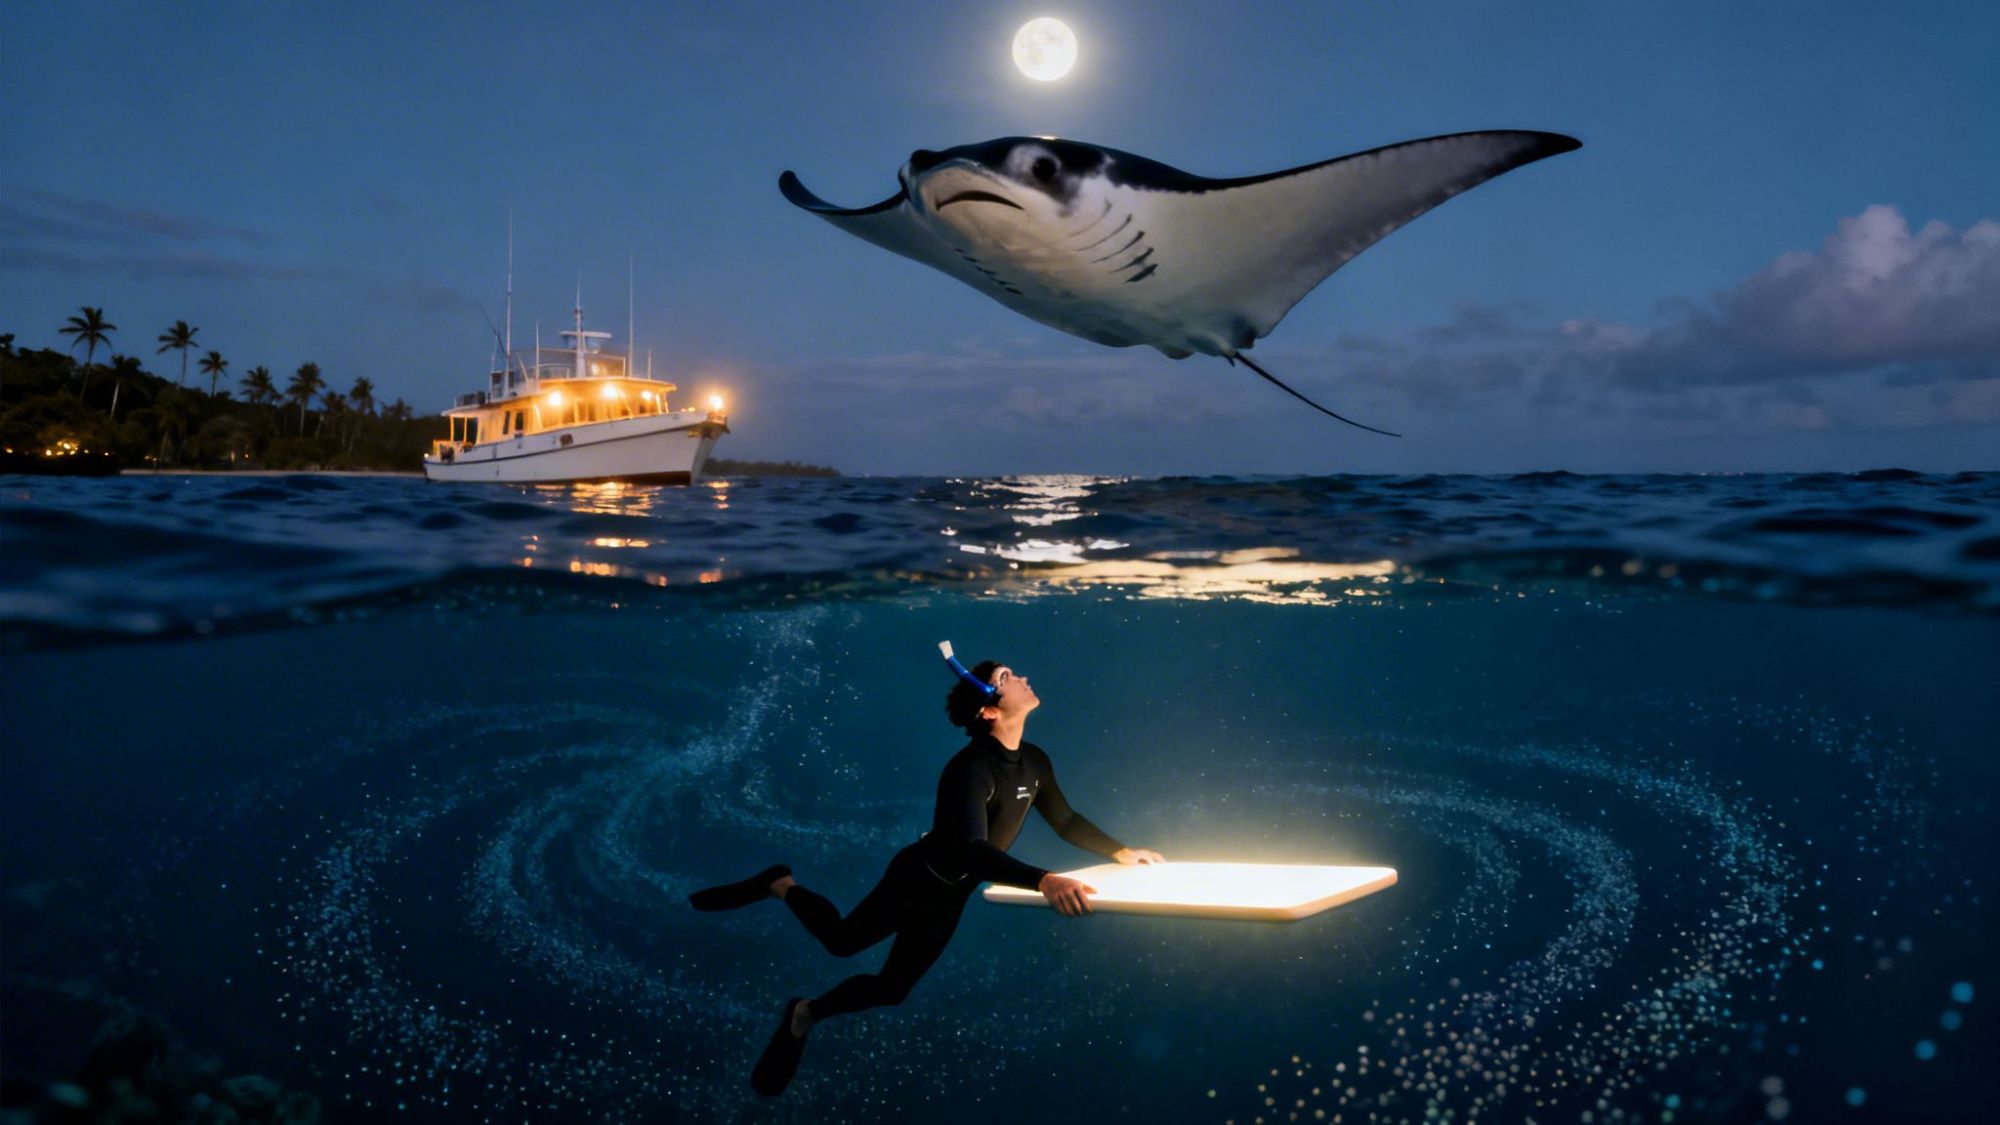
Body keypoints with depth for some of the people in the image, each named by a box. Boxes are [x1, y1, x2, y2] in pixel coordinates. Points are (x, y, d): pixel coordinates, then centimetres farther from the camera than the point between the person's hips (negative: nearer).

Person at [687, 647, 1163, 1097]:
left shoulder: (1034, 761, -7)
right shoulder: (971, 769, -34)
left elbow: (1066, 820, 8)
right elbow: (974, 851, -47)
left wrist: (1121, 851, -1)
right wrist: (1043, 881, -59)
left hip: (950, 895, 7)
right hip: (918, 878, -7)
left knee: (893, 989, 15)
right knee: (843, 939, 13)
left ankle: (803, 1015, 34)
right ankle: (780, 886, 36)